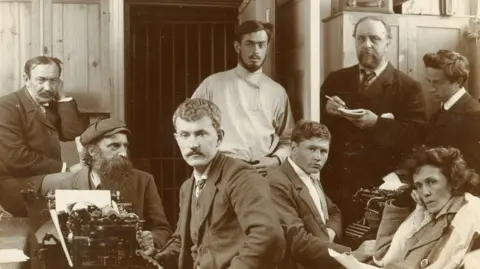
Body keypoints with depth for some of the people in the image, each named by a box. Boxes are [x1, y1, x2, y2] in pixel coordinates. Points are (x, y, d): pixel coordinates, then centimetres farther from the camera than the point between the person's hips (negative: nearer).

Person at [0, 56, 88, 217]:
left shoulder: (52, 104, 12)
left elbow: (73, 134, -4)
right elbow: (16, 157, -22)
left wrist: (63, 97, -7)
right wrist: (64, 169, -20)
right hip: (16, 183, -7)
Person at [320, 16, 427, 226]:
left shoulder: (408, 87, 0)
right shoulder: (335, 79, 12)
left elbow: (416, 135, -10)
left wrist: (377, 123, -22)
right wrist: (326, 110, -10)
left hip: (378, 184, -3)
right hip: (334, 179, 3)